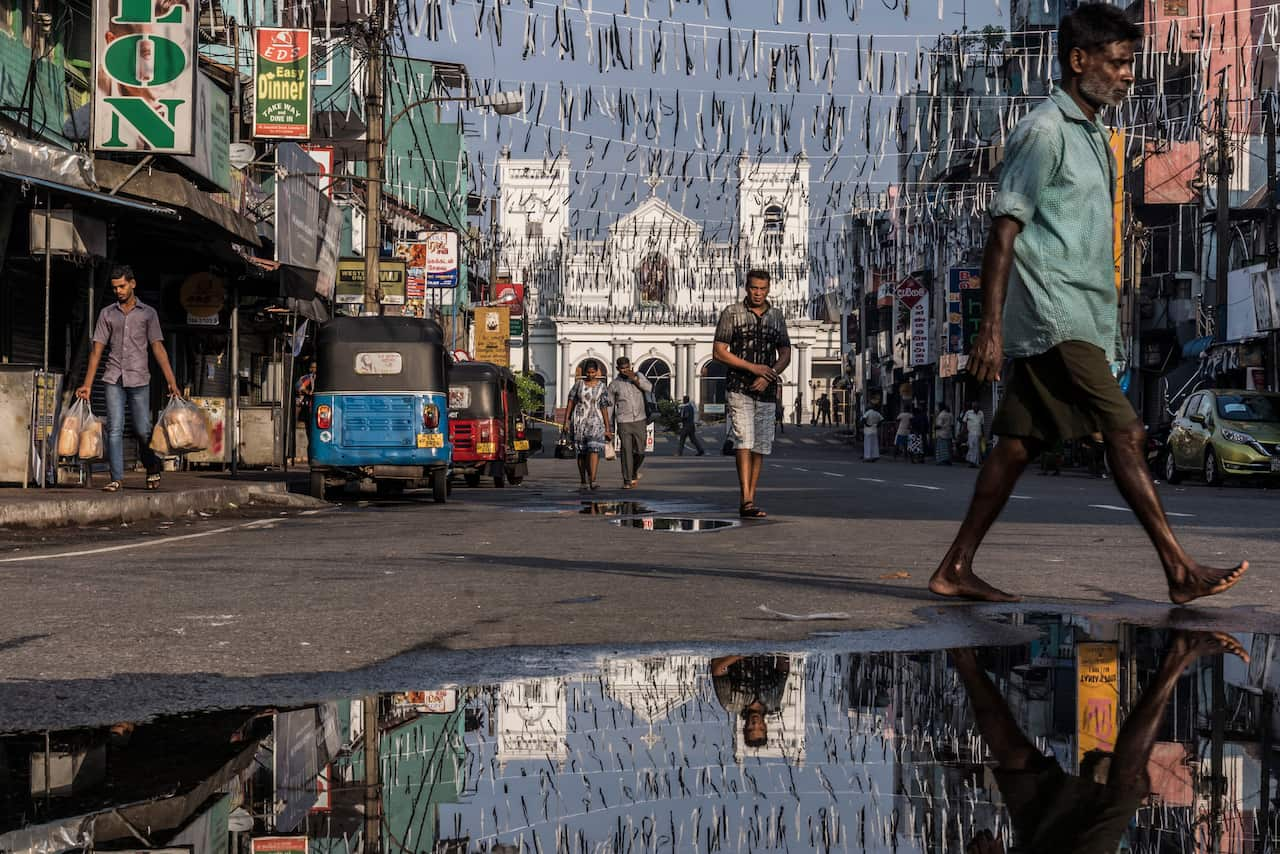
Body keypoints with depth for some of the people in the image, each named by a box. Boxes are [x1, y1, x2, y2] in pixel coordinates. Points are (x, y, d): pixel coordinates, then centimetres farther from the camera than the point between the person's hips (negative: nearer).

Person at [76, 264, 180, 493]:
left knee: (143, 430, 0)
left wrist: (171, 382, -3)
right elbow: (97, 350, 10)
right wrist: (87, 384, 4)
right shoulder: (107, 314, 11)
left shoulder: (148, 313, 7)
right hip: (114, 379, 1)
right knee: (114, 430, -6)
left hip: (139, 379, -1)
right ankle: (116, 478, -5)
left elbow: (158, 348, 5)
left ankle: (153, 470, 23)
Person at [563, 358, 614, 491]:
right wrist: (566, 421, 3)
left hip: (596, 421, -1)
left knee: (594, 450, -17)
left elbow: (604, 409, 5)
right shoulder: (579, 384, 6)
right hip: (579, 421, 1)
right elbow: (570, 403, 9)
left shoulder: (601, 387, 4)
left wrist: (607, 429, 3)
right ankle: (583, 481, 17)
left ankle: (593, 480, -24)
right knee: (581, 452, 6)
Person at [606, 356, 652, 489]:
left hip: (640, 421, 2)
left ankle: (634, 473, 31)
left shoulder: (638, 376, 4)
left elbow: (649, 388, -12)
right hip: (624, 422, -2)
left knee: (639, 452, 5)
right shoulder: (614, 385, 0)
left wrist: (634, 378, -22)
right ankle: (627, 481, -3)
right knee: (626, 452, -8)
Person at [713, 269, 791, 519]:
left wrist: (768, 375, -9)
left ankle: (750, 502, 10)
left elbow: (785, 354, 10)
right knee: (744, 440, -17)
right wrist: (753, 367, -13)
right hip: (738, 388, -4)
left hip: (766, 390, 4)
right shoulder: (732, 313, 0)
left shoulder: (776, 316, 12)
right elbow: (718, 351, -5)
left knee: (761, 445, 4)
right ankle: (746, 500, -23)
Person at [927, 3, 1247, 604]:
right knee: (1124, 431, -13)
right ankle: (1180, 572, -13)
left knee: (1021, 443, 7)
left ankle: (955, 570, 11)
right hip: (1052, 317, -9)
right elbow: (1004, 230, -14)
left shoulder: (1091, 136, 20)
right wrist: (990, 326, -19)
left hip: (1078, 321, 9)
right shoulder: (1044, 132, -9)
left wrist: (1106, 322, 23)